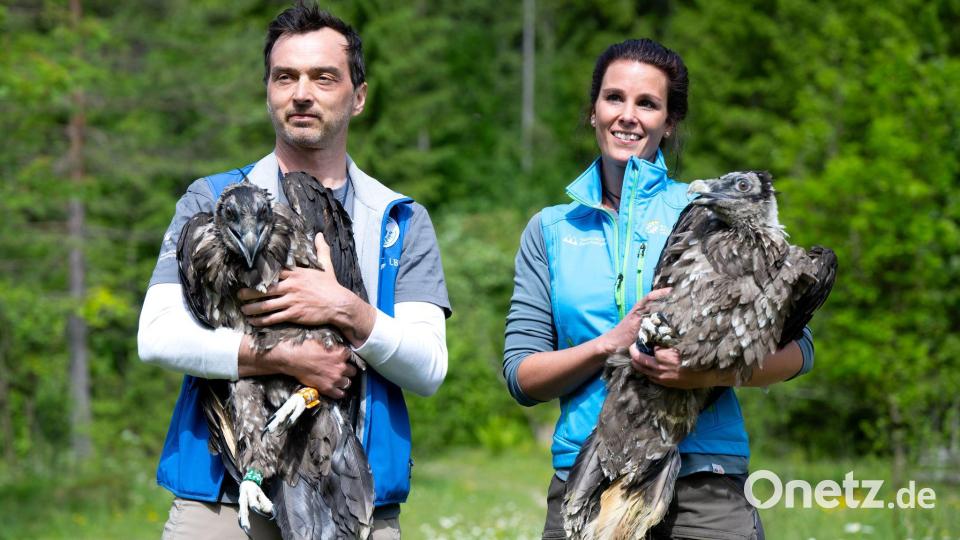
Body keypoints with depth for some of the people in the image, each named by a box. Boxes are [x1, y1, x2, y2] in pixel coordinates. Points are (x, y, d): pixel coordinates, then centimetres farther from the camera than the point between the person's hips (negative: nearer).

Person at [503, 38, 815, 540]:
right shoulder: (550, 231, 12)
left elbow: (796, 348, 2)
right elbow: (521, 375, 5)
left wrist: (714, 373, -17)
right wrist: (611, 343, -12)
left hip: (703, 483, -1)